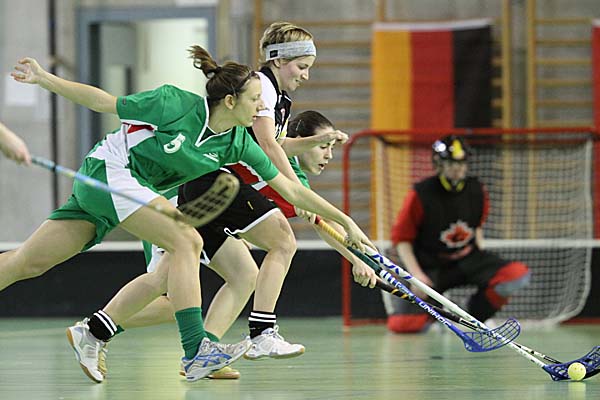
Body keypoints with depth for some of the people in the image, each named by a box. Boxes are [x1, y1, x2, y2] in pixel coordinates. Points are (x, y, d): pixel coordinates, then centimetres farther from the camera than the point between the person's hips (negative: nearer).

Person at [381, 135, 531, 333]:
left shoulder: (476, 191, -2)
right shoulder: (421, 194, -14)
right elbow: (401, 237, -8)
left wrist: (482, 263, 10)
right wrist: (416, 274, -17)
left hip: (467, 259, 4)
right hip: (431, 265, -4)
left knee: (518, 274, -22)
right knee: (402, 324, -22)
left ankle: (472, 318, 0)